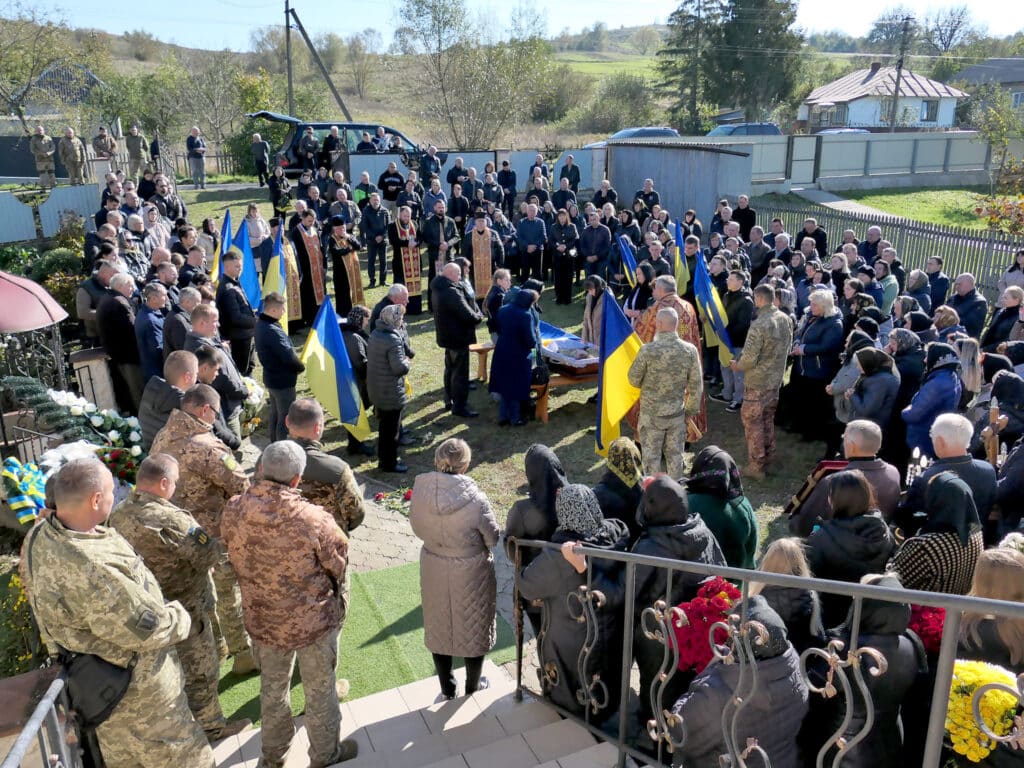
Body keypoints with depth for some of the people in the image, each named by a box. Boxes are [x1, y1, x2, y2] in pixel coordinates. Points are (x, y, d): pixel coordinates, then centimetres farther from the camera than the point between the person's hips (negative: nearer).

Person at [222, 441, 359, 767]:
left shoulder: (233, 511, -19)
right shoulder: (314, 520, -32)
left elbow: (236, 561, 0)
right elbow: (339, 564, -14)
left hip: (261, 619, 4)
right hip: (312, 620, -4)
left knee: (272, 688, 28)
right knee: (320, 691, 20)